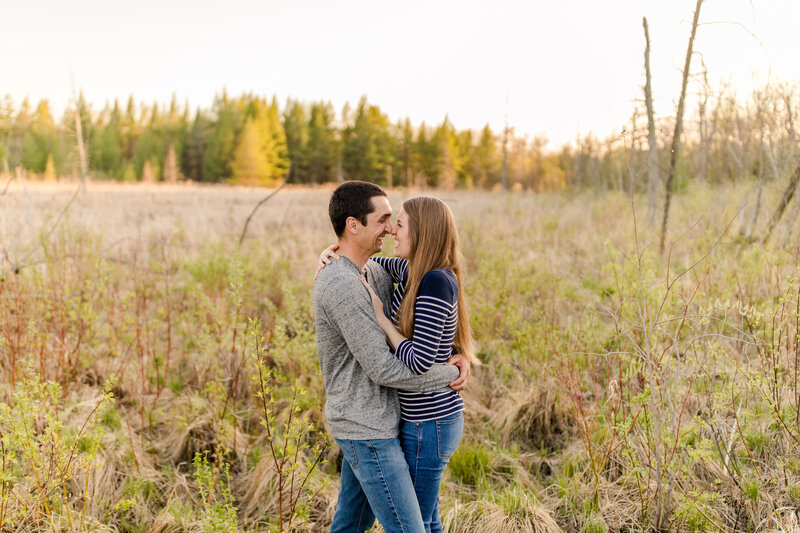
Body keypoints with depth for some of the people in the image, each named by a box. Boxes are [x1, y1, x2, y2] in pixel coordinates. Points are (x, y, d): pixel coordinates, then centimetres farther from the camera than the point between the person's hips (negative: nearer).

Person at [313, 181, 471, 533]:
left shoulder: (371, 272, 8)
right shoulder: (341, 285, -24)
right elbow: (383, 369, -24)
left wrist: (457, 355, -4)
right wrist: (448, 377, -12)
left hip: (361, 424, 10)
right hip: (368, 431, -10)